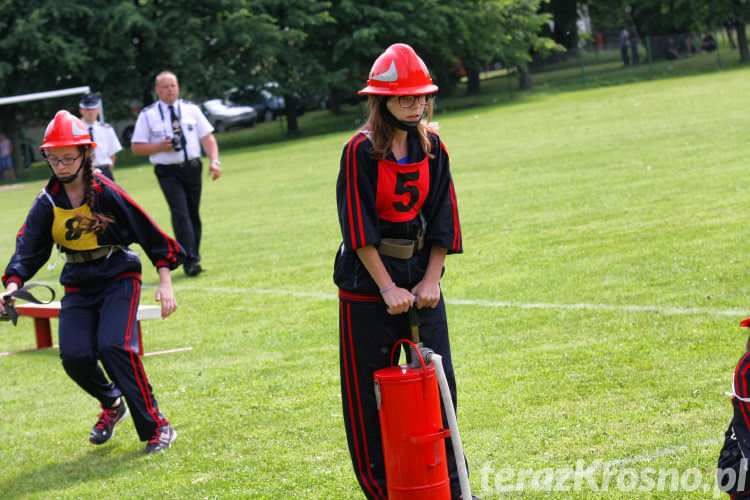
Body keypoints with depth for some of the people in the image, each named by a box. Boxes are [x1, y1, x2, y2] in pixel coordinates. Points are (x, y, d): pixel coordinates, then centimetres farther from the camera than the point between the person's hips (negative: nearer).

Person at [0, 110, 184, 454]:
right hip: (78, 287, 4)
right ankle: (112, 403, 21)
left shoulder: (105, 192, -13)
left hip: (118, 279, -4)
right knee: (75, 356, -12)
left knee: (114, 346, -24)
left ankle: (155, 427, -14)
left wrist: (165, 282, -10)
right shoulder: (47, 203, -1)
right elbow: (28, 250, -4)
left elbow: (149, 233, -8)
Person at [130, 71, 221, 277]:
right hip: (168, 172, -3)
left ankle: (194, 258, 21)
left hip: (192, 168, 3)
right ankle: (190, 261, -22)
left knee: (193, 214, 9)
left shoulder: (191, 109, 9)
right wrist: (159, 146, -14)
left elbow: (207, 137, 6)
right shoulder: (147, 115, 2)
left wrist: (214, 161, -8)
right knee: (180, 213, -16)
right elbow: (136, 146, 2)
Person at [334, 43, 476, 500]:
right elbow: (359, 227, -14)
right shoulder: (361, 152, -12)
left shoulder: (432, 148, 3)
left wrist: (430, 280, -5)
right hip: (368, 281, -4)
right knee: (372, 393, 1)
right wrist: (388, 288, -16)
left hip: (420, 276, 4)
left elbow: (442, 221, 4)